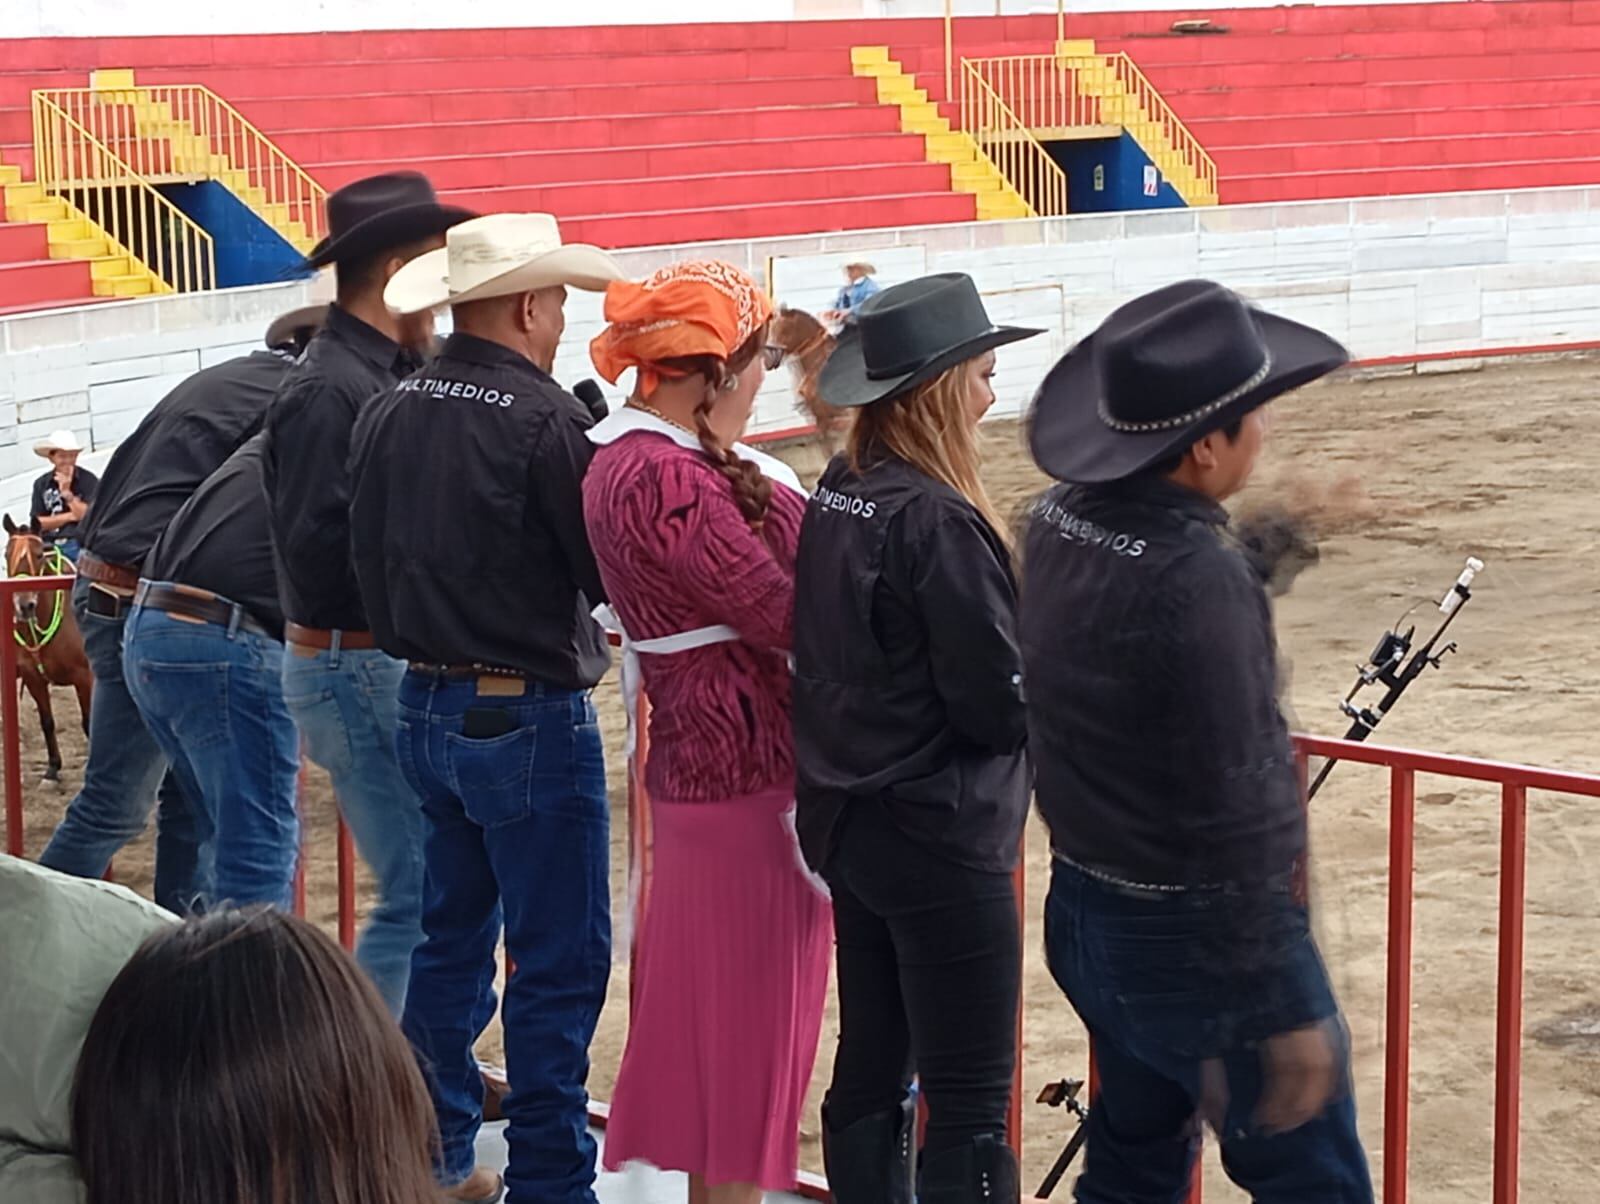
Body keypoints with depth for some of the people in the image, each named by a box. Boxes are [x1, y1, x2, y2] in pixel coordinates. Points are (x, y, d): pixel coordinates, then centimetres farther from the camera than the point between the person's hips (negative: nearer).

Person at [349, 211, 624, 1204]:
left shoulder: (388, 415, 4)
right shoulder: (546, 419, -17)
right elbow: (610, 573, -15)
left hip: (425, 707, 8)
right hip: (529, 714, -8)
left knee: (451, 937, 19)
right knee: (558, 962, 0)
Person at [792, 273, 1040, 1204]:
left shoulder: (835, 497, 5)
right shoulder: (938, 519, -19)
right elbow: (1002, 706, -18)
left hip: (851, 821, 9)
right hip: (941, 840, -9)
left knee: (872, 1070, 15)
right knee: (971, 1106, -3)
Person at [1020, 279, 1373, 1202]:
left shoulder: (1060, 521, -2)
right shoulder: (1198, 582, -27)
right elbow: (1235, 812, -25)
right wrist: (1276, 1011, -19)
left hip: (1087, 910, 9)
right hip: (1196, 940, -9)